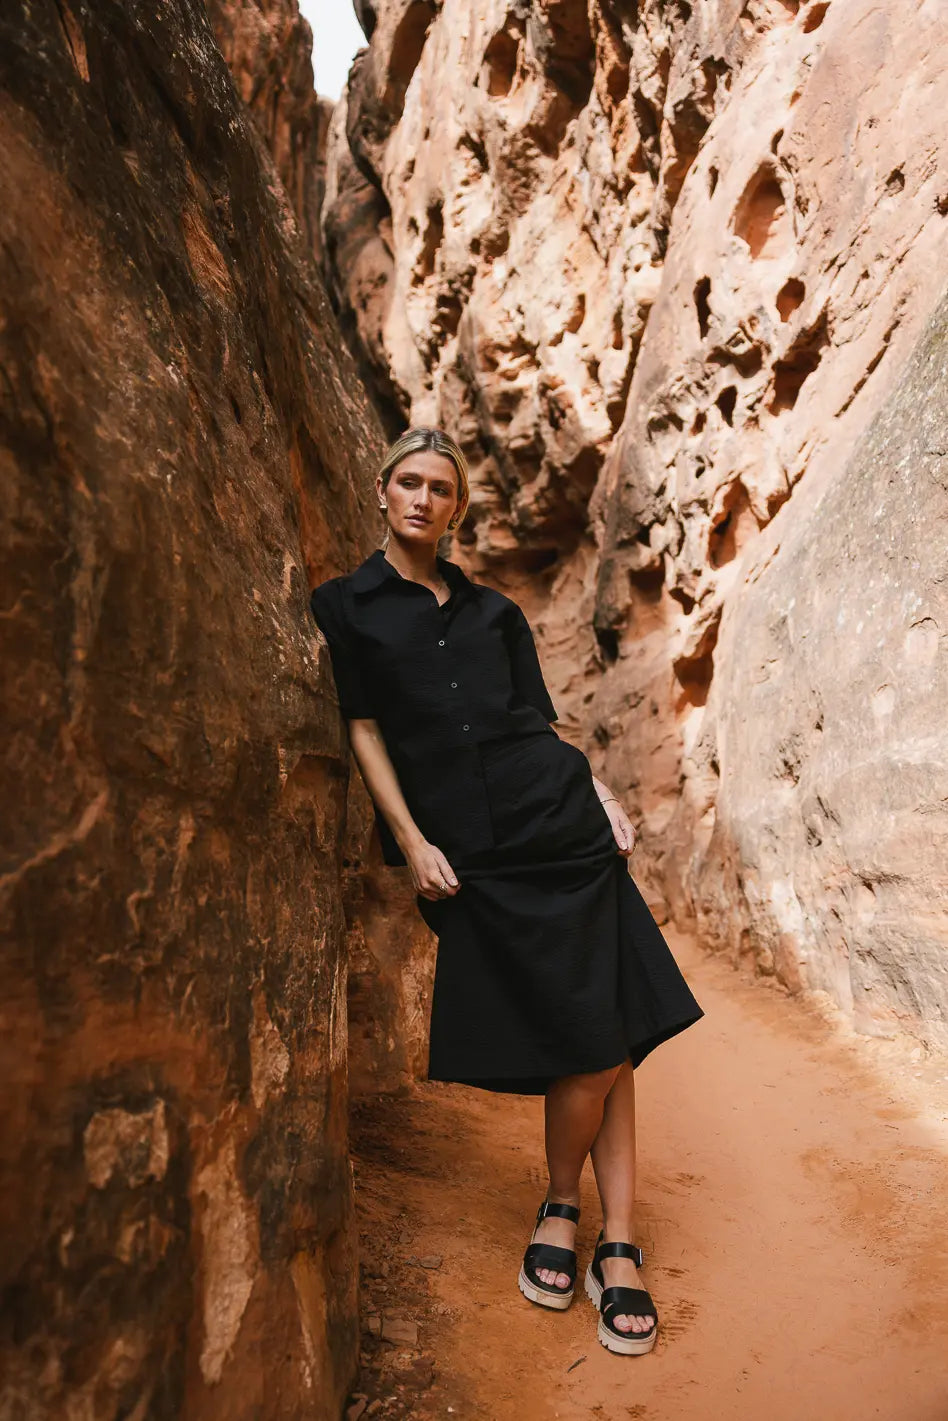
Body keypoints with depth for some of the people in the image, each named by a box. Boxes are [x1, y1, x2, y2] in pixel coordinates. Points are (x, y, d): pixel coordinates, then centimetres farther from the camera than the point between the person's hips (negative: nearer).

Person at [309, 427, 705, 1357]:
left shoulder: (494, 611, 17)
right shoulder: (345, 606, 8)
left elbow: (537, 720, 16)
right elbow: (363, 727, 1)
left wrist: (601, 793, 3)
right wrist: (411, 841, -7)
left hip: (564, 826, 4)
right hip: (472, 855, -4)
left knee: (609, 1037, 0)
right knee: (589, 1048, -5)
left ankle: (618, 1245, 14)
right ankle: (560, 1206, 22)